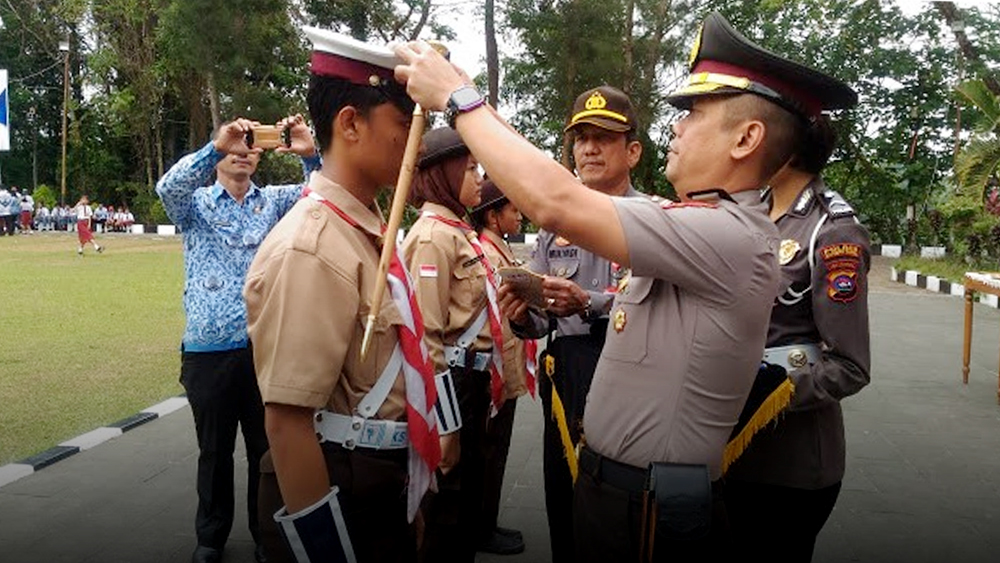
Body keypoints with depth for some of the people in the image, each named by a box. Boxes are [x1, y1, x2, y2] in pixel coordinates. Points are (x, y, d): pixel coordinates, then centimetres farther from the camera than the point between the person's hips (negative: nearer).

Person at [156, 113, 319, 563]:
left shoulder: (274, 201, 8)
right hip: (209, 351, 0)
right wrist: (215, 145, -32)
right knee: (215, 451, 13)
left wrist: (310, 155, -28)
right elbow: (168, 187, -17)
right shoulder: (195, 203, 4)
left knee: (266, 449, 11)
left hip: (266, 347, 1)